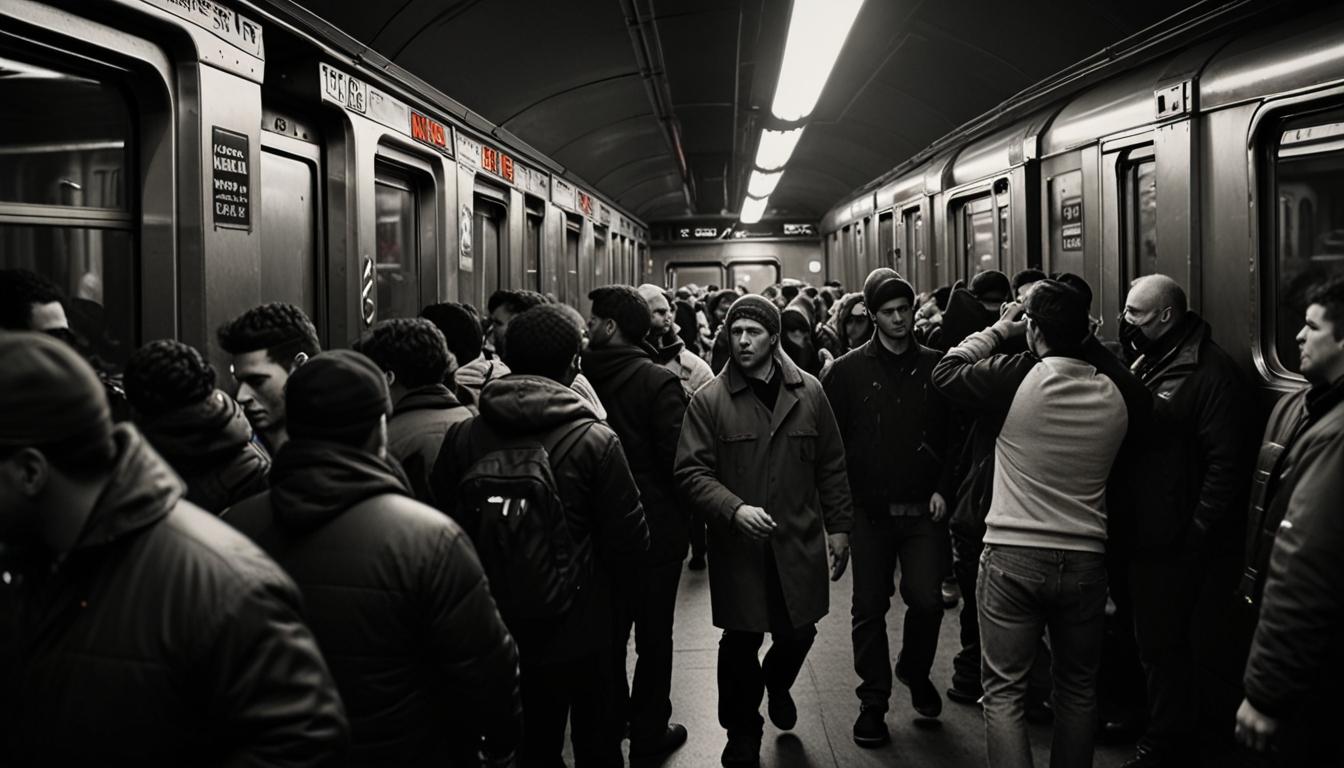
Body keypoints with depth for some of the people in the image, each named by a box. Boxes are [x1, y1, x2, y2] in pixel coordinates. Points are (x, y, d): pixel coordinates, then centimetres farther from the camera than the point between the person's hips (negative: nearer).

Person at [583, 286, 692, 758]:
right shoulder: (658, 382, -18)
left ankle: (610, 720, 34)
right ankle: (649, 730, 20)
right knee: (654, 632, 10)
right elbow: (675, 457, -18)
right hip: (655, 524, -4)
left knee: (609, 629, 19)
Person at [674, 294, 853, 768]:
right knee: (741, 645, 5)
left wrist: (838, 526, 8)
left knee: (797, 635, 11)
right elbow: (692, 471, -8)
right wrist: (735, 509, -21)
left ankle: (777, 684, 47)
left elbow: (831, 466, 9)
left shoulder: (809, 393, 3)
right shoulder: (709, 400, -5)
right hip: (738, 547, -2)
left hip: (799, 543, 2)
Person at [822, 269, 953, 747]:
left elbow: (953, 435, 7)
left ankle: (915, 670, 26)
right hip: (869, 509, 0)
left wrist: (943, 488, -4)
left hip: (923, 509, 1)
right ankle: (873, 702, 20)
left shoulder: (934, 367, 4)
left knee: (926, 599, -5)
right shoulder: (849, 371, 0)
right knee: (870, 608, 6)